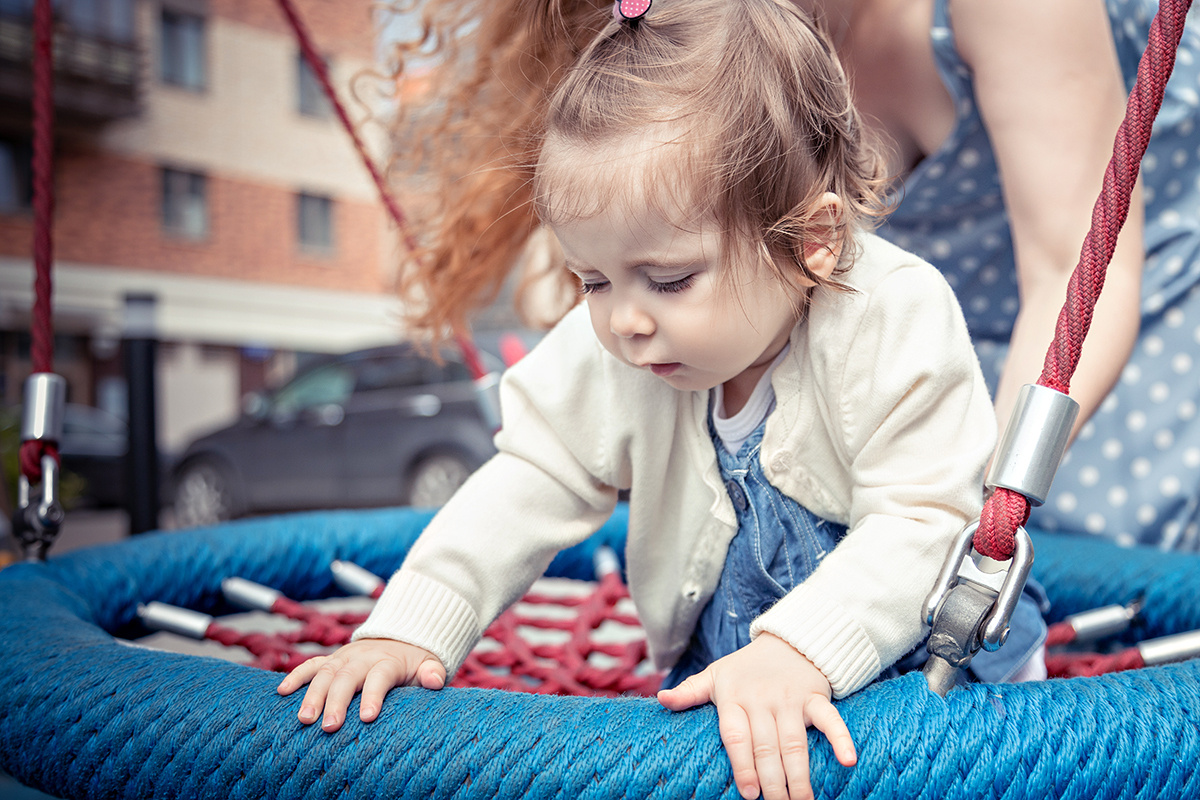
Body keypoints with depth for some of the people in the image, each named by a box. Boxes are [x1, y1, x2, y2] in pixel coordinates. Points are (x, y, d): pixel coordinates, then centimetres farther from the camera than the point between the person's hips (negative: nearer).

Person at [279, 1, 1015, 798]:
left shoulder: (899, 326, -27)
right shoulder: (613, 350, -15)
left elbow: (920, 523, -26)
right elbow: (531, 481, -7)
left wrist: (796, 653, -41)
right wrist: (407, 631, -14)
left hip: (908, 657, -1)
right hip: (706, 667, 2)